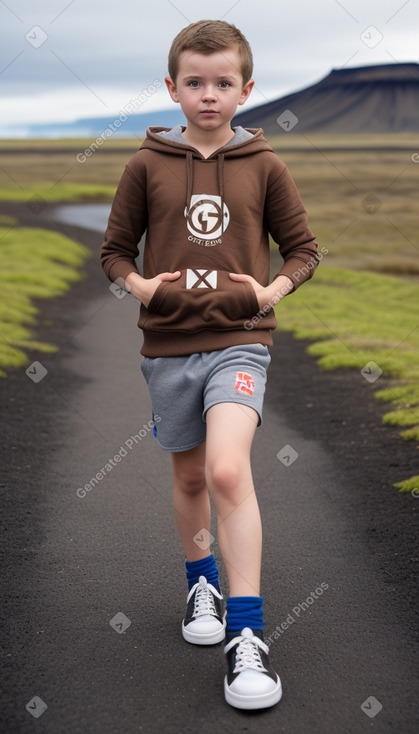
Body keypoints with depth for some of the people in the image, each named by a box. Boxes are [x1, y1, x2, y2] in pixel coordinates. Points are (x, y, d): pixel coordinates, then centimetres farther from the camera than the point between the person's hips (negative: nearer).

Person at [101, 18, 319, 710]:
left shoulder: (264, 167, 2)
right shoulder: (148, 165, 3)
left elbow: (303, 248, 9)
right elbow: (114, 249, 9)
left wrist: (272, 291, -8)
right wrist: (140, 285, -9)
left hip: (239, 340, -2)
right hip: (168, 343, 3)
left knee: (228, 469, -22)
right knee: (190, 476, 16)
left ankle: (246, 634, -16)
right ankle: (202, 584, 41)